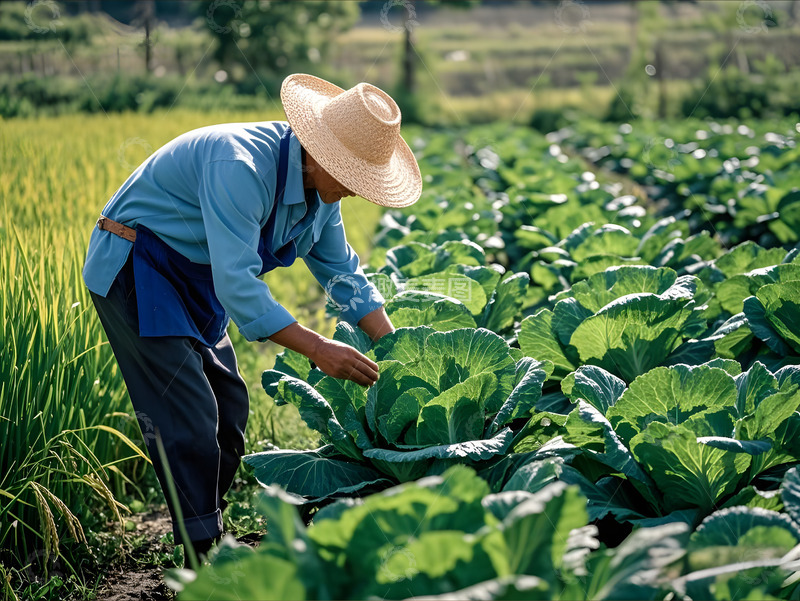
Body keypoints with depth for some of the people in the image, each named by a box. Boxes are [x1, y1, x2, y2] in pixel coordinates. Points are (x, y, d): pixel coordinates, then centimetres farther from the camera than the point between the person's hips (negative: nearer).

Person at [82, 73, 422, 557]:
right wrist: (316, 348, -39)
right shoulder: (241, 167, -34)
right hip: (137, 270, -9)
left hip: (198, 279, 9)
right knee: (189, 419, -12)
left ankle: (210, 532, 22)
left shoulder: (321, 186, -5)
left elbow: (342, 271, 5)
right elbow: (237, 283, -38)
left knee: (230, 409, 10)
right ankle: (203, 559, -4)